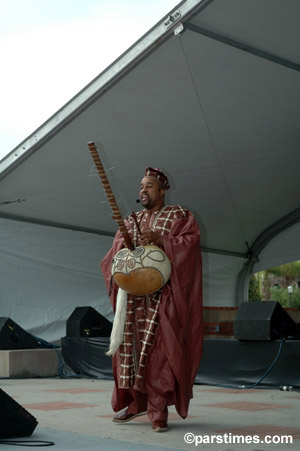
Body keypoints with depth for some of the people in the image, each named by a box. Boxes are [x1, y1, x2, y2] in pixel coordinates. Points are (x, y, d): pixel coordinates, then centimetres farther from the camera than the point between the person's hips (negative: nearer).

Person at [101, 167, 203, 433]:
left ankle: (158, 411, -8)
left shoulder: (178, 216, 5)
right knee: (130, 346, 4)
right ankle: (135, 402, 18)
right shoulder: (131, 221, 20)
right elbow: (118, 247, 12)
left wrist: (161, 240, -21)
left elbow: (191, 239, -9)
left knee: (157, 349, -12)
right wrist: (122, 245, -11)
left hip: (162, 294, -5)